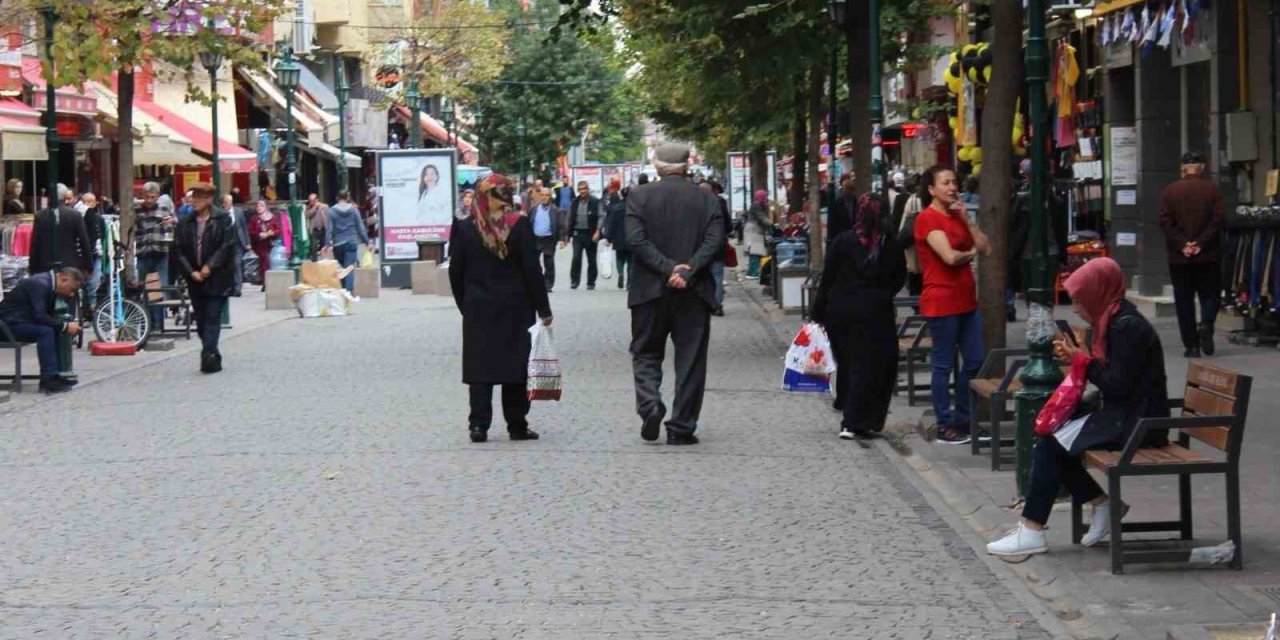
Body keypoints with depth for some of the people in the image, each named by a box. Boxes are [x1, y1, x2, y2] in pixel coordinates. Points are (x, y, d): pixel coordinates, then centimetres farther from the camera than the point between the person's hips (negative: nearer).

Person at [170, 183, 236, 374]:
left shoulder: (222, 221, -2)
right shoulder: (184, 224, 8)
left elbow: (227, 247, -9)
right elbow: (177, 251, 4)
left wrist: (209, 267, -16)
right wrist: (191, 272, -7)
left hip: (217, 279, -5)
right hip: (195, 280, 5)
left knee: (212, 319, -10)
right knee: (201, 322, 8)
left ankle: (208, 356, -18)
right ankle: (213, 358, 17)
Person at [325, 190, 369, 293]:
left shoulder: (332, 211, -2)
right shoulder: (354, 210, 0)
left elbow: (329, 229, -6)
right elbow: (360, 227, 2)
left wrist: (327, 244, -6)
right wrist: (366, 241, 7)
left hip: (338, 244, 0)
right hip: (352, 242, 0)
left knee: (340, 268, 12)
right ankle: (349, 290, -14)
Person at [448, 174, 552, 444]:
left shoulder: (466, 229, -1)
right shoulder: (519, 226, -8)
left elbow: (456, 272, 3)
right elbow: (532, 270, -8)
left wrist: (465, 305, 14)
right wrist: (543, 309, -3)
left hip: (478, 310, 2)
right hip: (515, 310, -1)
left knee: (480, 365, 4)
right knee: (515, 365, 5)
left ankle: (478, 425, -3)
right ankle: (517, 426, 8)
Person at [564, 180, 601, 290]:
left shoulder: (595, 202, -3)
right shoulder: (574, 202, 8)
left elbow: (600, 217, -6)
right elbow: (570, 219, 12)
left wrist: (597, 231, -17)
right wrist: (567, 234, 9)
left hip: (590, 234, -2)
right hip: (577, 233, 2)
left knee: (591, 259, 5)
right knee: (576, 257, -9)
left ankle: (591, 282, 14)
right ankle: (574, 281, -1)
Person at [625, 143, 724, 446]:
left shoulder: (639, 196, 0)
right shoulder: (706, 199, 2)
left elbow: (636, 239, -11)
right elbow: (715, 241, -9)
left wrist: (668, 269, -13)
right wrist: (688, 272, -14)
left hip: (650, 290, 0)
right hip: (694, 291, 0)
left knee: (646, 353, 13)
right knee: (690, 360, 6)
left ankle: (650, 406, -10)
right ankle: (682, 428, 5)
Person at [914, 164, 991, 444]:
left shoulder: (958, 217, 16)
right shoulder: (927, 219, -11)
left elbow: (985, 248, 8)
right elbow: (950, 256, -21)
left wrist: (966, 218, -1)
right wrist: (971, 253, -1)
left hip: (967, 301, 9)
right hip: (941, 302, -9)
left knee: (975, 362, 11)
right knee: (944, 366, -1)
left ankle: (963, 419, 23)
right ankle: (945, 426, 6)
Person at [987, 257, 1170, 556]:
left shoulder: (1127, 327, -18)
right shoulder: (1115, 321, 13)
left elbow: (1117, 386, -21)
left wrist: (1083, 360, -9)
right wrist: (1076, 355, 4)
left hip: (1135, 424, -10)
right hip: (1123, 417, 10)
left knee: (1049, 445, -12)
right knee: (1051, 439, 4)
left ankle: (1031, 532, -9)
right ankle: (1104, 505, 6)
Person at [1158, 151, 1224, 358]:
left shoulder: (1169, 191, 0)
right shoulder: (1211, 190, -3)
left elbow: (1165, 223, -7)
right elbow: (1216, 220, -9)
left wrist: (1182, 244, -8)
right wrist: (1200, 243, -8)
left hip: (1179, 257, 1)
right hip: (1207, 256, -1)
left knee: (1184, 300, 7)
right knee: (1210, 294, 12)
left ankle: (1191, 345, 3)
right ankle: (1206, 324, -16)